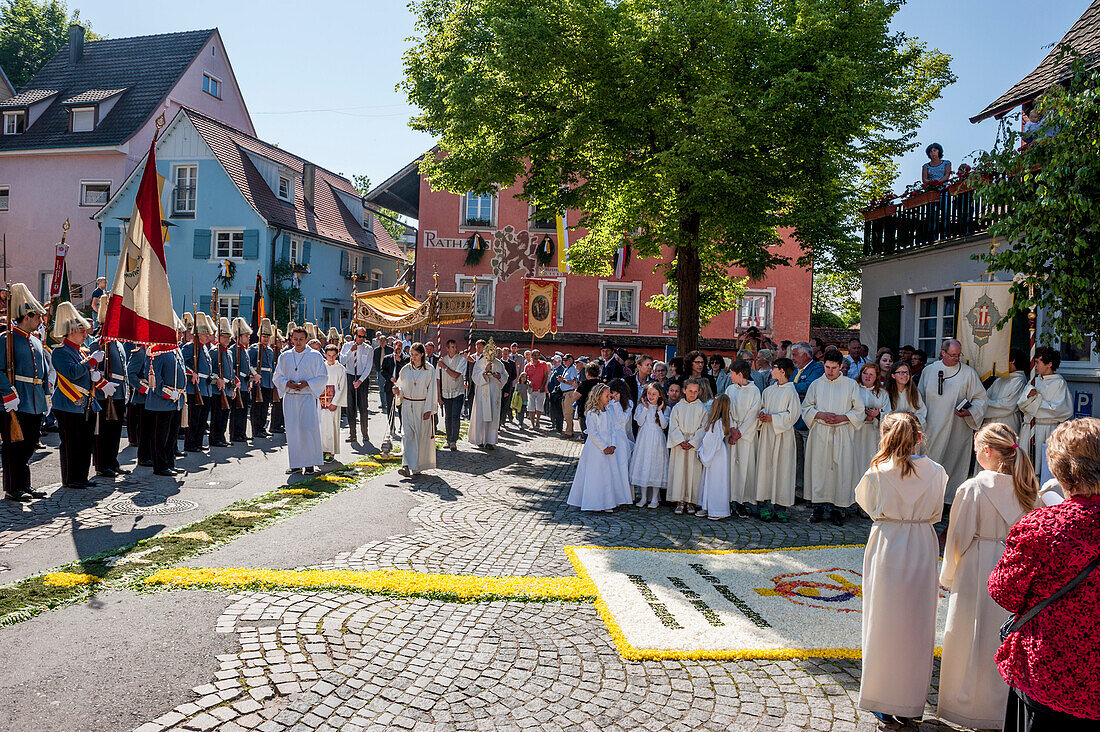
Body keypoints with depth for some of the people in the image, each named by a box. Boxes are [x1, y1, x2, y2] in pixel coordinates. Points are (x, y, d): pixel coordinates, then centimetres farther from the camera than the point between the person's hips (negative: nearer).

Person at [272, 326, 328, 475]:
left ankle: (310, 463, 1)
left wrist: (307, 383, -13)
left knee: (308, 430, -8)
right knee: (292, 431, 3)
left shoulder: (315, 356, 2)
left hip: (308, 397, -3)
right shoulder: (285, 357, 12)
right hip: (290, 398, 3)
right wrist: (287, 383, -6)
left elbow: (323, 377, 1)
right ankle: (296, 464, 10)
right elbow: (277, 377, 15)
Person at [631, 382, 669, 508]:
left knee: (656, 466, -1)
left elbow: (664, 425, -5)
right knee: (643, 466, 0)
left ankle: (655, 498, 8)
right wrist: (646, 408, -10)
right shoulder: (641, 407, 5)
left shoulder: (665, 408, 4)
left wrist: (659, 410, -11)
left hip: (658, 441, -1)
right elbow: (640, 422, -7)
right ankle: (643, 497, 11)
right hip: (644, 440, 1)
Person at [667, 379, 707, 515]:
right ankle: (680, 501, 5)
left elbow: (703, 428, 0)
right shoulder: (678, 407, 6)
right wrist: (681, 441, -12)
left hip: (695, 445, -1)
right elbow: (674, 427, 2)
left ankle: (691, 501, 8)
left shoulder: (702, 408, 4)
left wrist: (692, 443, -11)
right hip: (679, 444, 1)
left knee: (693, 472, -1)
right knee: (679, 470, -2)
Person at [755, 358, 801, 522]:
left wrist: (771, 418, -14)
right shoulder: (768, 390, 13)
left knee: (782, 469, -2)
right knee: (765, 467, 2)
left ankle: (780, 507, 4)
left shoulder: (791, 392, -6)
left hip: (782, 435, -5)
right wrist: (761, 414, -2)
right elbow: (761, 407, 20)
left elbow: (792, 415, -11)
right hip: (766, 434, 5)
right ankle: (765, 506, 6)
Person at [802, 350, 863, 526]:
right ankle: (818, 506, 9)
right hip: (820, 434, 1)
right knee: (819, 467, 0)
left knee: (841, 470, -2)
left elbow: (859, 411, 6)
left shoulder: (851, 385, 6)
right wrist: (821, 415, -8)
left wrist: (842, 417, -11)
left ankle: (837, 508, 6)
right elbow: (806, 407, 10)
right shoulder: (816, 384, 10)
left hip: (842, 434, -1)